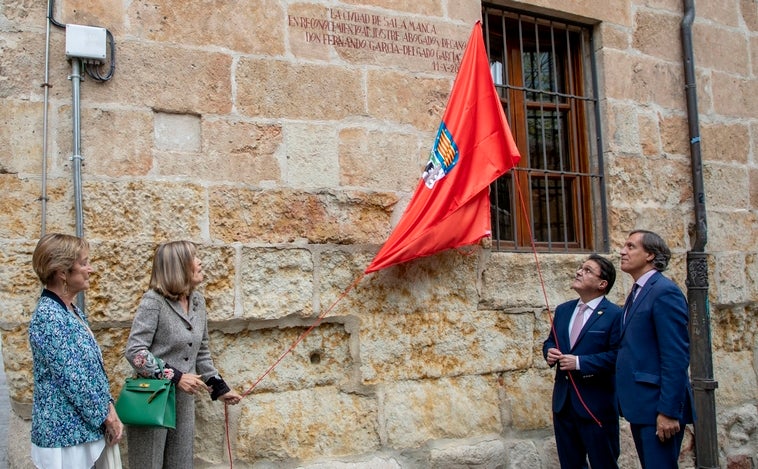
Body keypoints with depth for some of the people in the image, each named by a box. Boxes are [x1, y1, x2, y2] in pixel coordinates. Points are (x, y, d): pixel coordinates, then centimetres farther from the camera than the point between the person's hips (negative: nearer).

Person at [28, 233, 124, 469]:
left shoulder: (73, 311, 9)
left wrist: (108, 408, 3)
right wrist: (107, 416, -12)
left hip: (85, 429, 9)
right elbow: (73, 379, -21)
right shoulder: (48, 317, -20)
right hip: (66, 433, -9)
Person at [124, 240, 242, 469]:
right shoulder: (154, 301, -13)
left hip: (184, 402, 6)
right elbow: (134, 351, -18)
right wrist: (175, 377, -21)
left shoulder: (198, 301, 7)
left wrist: (219, 388, 12)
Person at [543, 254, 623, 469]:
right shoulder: (563, 310, 11)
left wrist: (580, 362, -22)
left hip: (596, 404, -6)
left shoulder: (614, 315, -10)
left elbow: (619, 355, -18)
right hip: (563, 402, 7)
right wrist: (550, 352, -4)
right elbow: (550, 341, 20)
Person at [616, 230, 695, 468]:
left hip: (658, 406, -9)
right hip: (640, 405, 9)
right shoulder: (638, 292, 14)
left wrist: (668, 411, -21)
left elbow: (676, 356, -19)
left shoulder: (664, 292, -14)